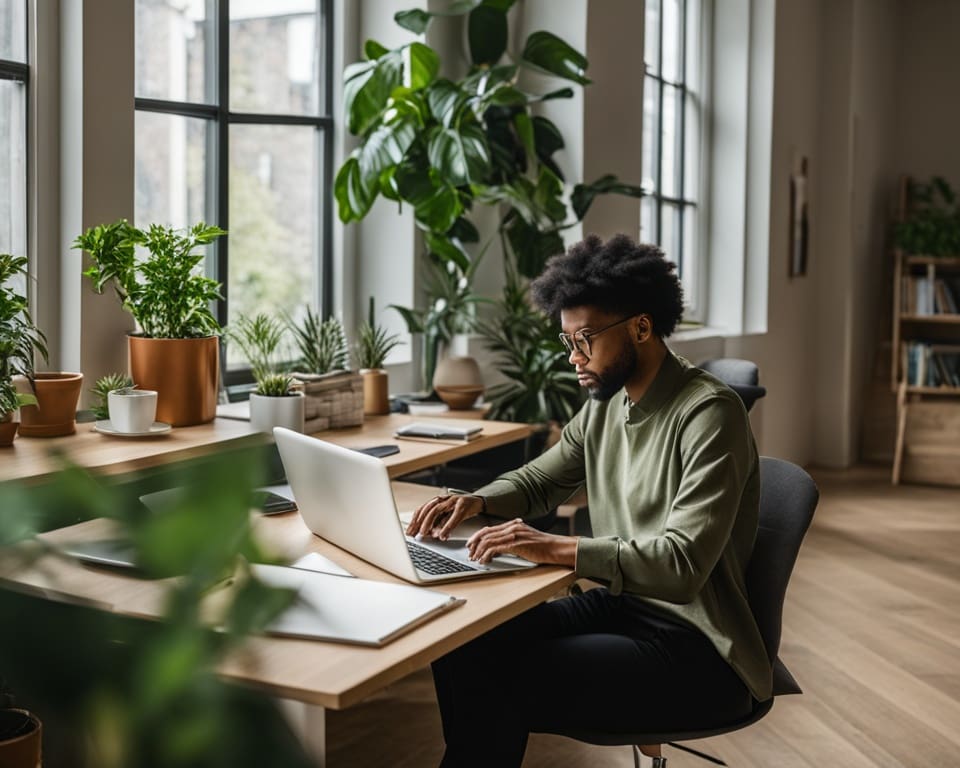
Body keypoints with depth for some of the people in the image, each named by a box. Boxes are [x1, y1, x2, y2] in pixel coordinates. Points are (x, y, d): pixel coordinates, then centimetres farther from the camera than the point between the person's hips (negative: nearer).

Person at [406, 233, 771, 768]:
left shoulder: (709, 413, -19)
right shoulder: (606, 403, 6)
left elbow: (683, 564, -27)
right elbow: (539, 481, 20)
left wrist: (556, 548, -31)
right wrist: (477, 501, -1)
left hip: (692, 648, -8)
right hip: (617, 603, 8)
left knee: (499, 683, -20)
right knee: (463, 645, -7)